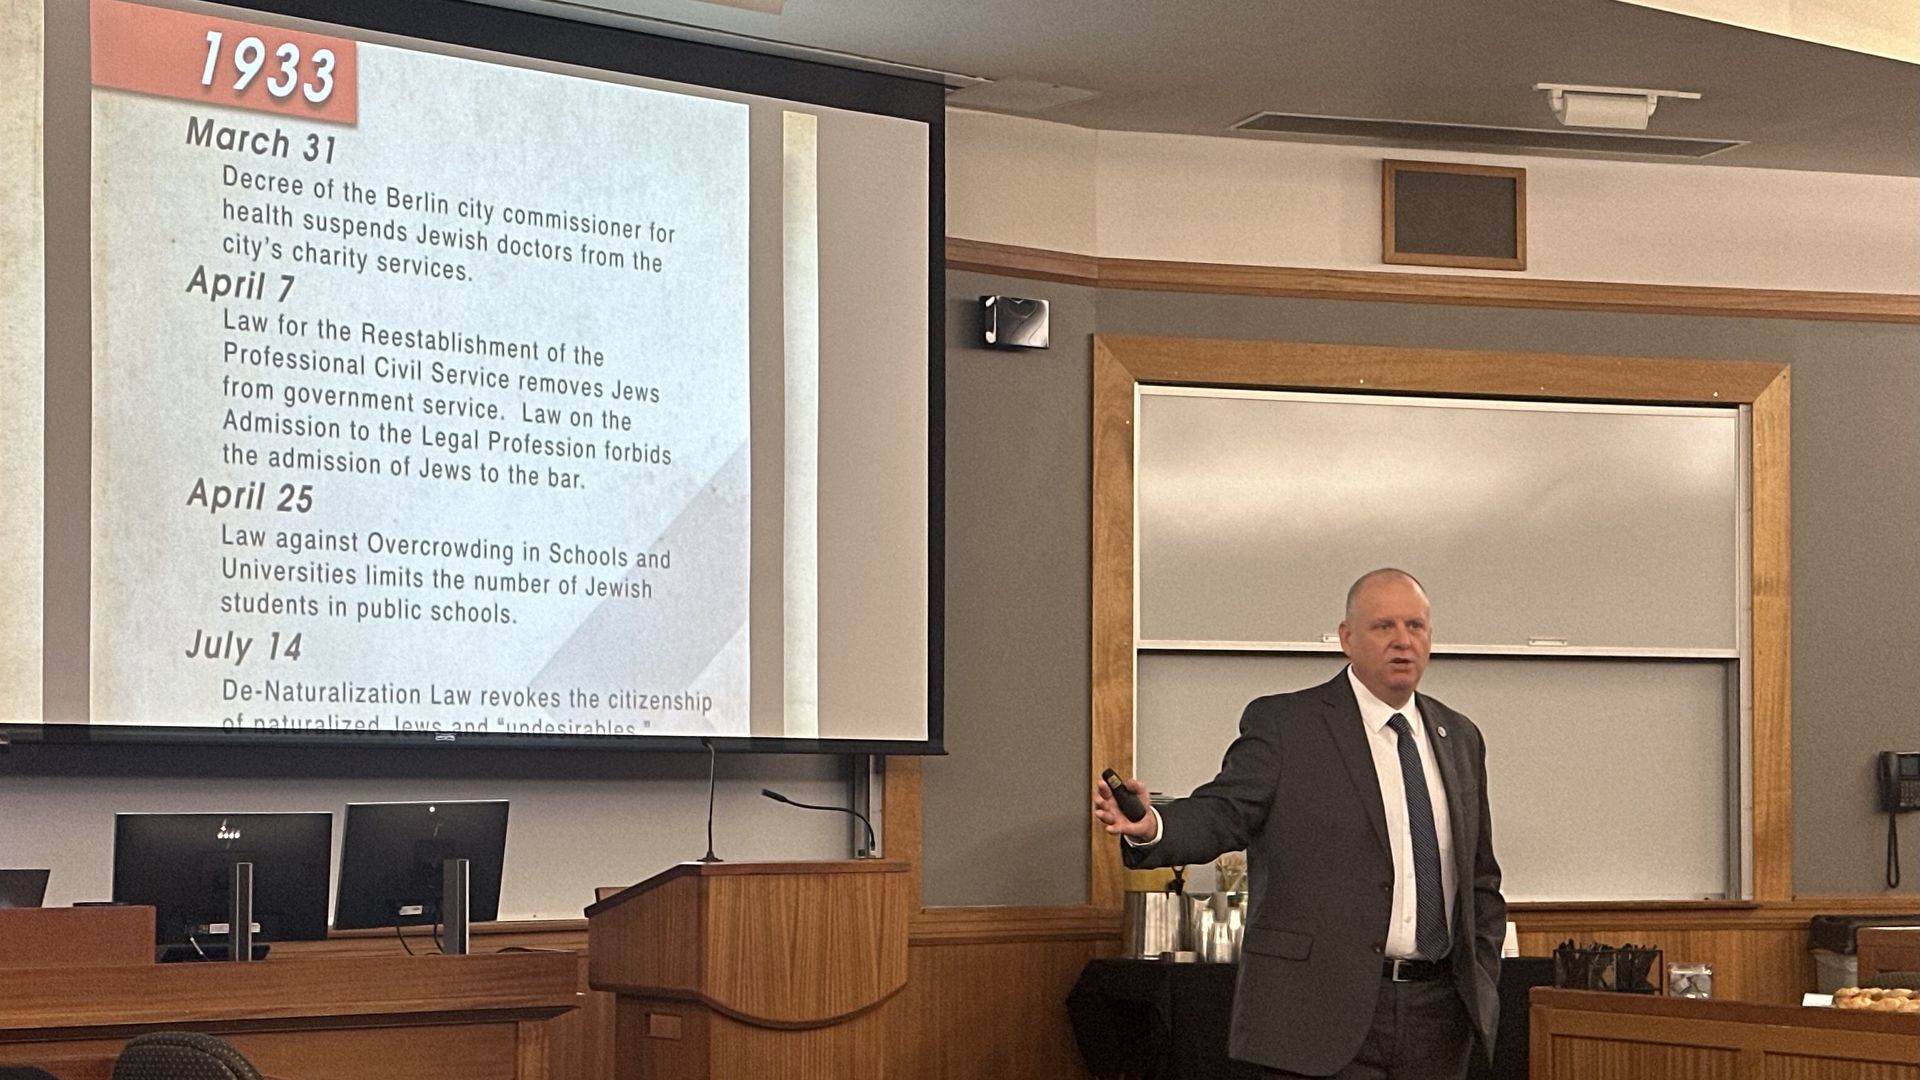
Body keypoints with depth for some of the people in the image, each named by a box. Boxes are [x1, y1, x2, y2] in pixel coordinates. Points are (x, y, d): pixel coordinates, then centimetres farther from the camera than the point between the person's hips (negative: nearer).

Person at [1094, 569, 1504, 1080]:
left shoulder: (1459, 737, 15)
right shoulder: (1283, 724, -1)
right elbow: (1221, 814, -13)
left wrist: (1481, 982, 10)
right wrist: (1150, 827, -33)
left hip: (1438, 1015, 5)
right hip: (1324, 1008, -5)